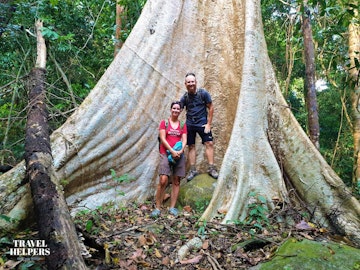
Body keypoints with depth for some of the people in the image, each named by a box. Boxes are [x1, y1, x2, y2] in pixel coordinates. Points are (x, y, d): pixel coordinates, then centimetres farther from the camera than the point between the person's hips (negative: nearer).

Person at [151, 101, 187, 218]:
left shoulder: (183, 125, 13)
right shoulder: (164, 123, 6)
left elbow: (184, 140, 5)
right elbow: (162, 139, -4)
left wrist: (180, 151, -14)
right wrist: (172, 151, -14)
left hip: (179, 154, 3)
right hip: (166, 153, -3)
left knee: (176, 181, 2)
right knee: (163, 180, -14)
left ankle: (172, 207, 9)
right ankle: (158, 208, -6)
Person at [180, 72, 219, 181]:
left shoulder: (203, 93, -6)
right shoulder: (185, 97, -1)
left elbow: (211, 108, -3)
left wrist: (208, 124, -7)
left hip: (202, 123, -2)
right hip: (189, 124, 2)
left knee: (209, 143, -9)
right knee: (191, 146, 5)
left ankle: (211, 168, 2)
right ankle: (193, 170, 14)